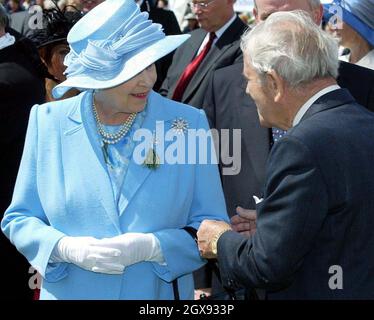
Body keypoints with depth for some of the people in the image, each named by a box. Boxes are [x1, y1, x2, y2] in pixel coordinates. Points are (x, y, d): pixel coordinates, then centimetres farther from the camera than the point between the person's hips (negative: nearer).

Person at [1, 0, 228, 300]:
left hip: (159, 294, 0)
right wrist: (66, 248, -18)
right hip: (69, 290, 1)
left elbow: (211, 226, -5)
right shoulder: (48, 122, -5)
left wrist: (152, 247, -22)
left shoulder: (189, 123, -8)